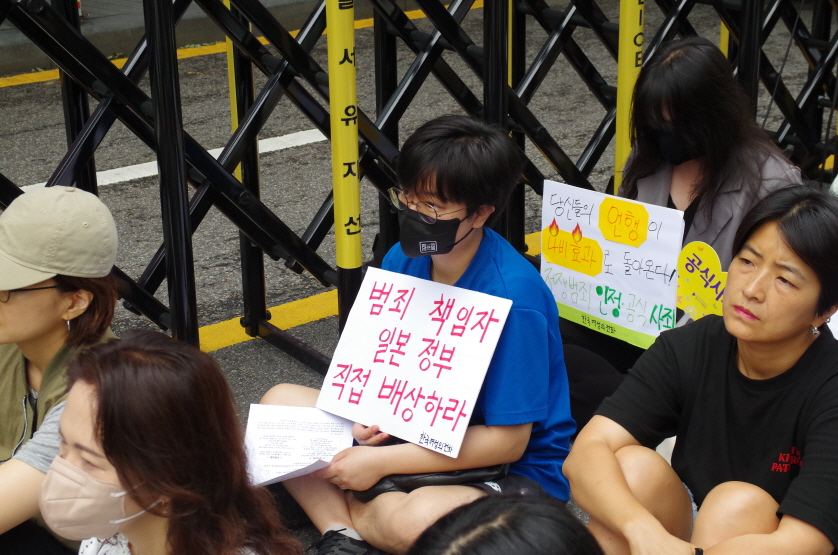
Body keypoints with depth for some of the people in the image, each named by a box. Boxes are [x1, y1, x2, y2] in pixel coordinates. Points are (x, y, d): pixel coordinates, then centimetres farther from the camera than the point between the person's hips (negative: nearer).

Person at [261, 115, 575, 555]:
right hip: (420, 435, 7)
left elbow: (507, 440, -22)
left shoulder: (513, 295, -25)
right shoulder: (402, 260, -4)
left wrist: (381, 461, -22)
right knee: (280, 402, -2)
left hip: (514, 469, -7)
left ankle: (341, 511, -3)